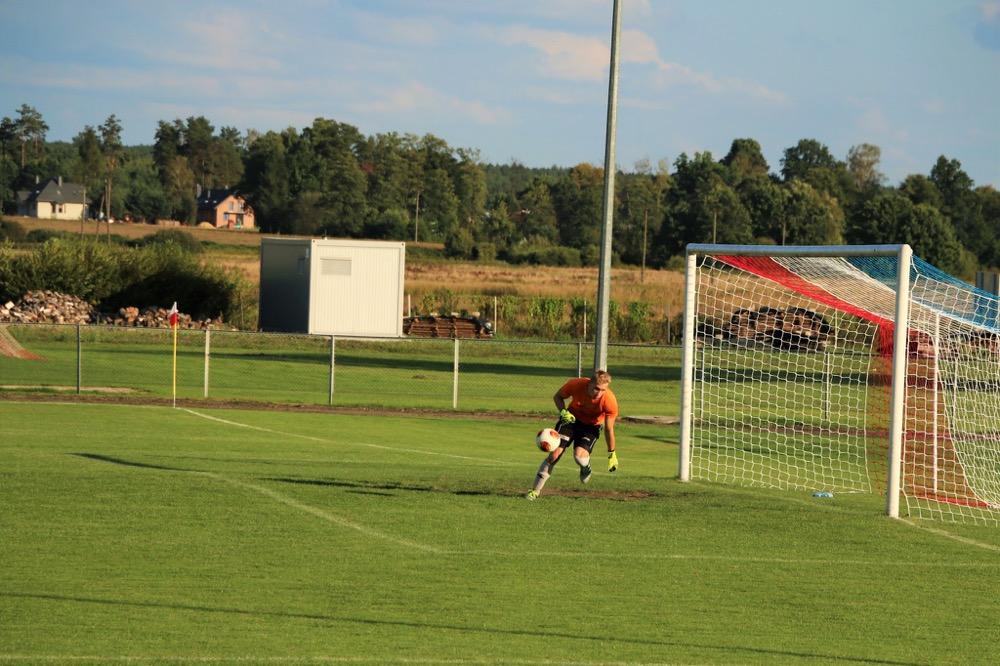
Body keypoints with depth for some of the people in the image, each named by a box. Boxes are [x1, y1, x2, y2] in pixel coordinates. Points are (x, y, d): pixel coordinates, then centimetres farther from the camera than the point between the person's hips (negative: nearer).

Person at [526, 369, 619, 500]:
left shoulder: (610, 401, -31)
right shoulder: (576, 384, -28)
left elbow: (609, 429, -17)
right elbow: (557, 397, -6)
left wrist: (611, 454, -9)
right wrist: (563, 412, -25)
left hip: (592, 425, -1)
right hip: (571, 418, 1)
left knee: (579, 455, -26)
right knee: (555, 454, -11)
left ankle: (586, 469, 13)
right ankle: (535, 491, 0)